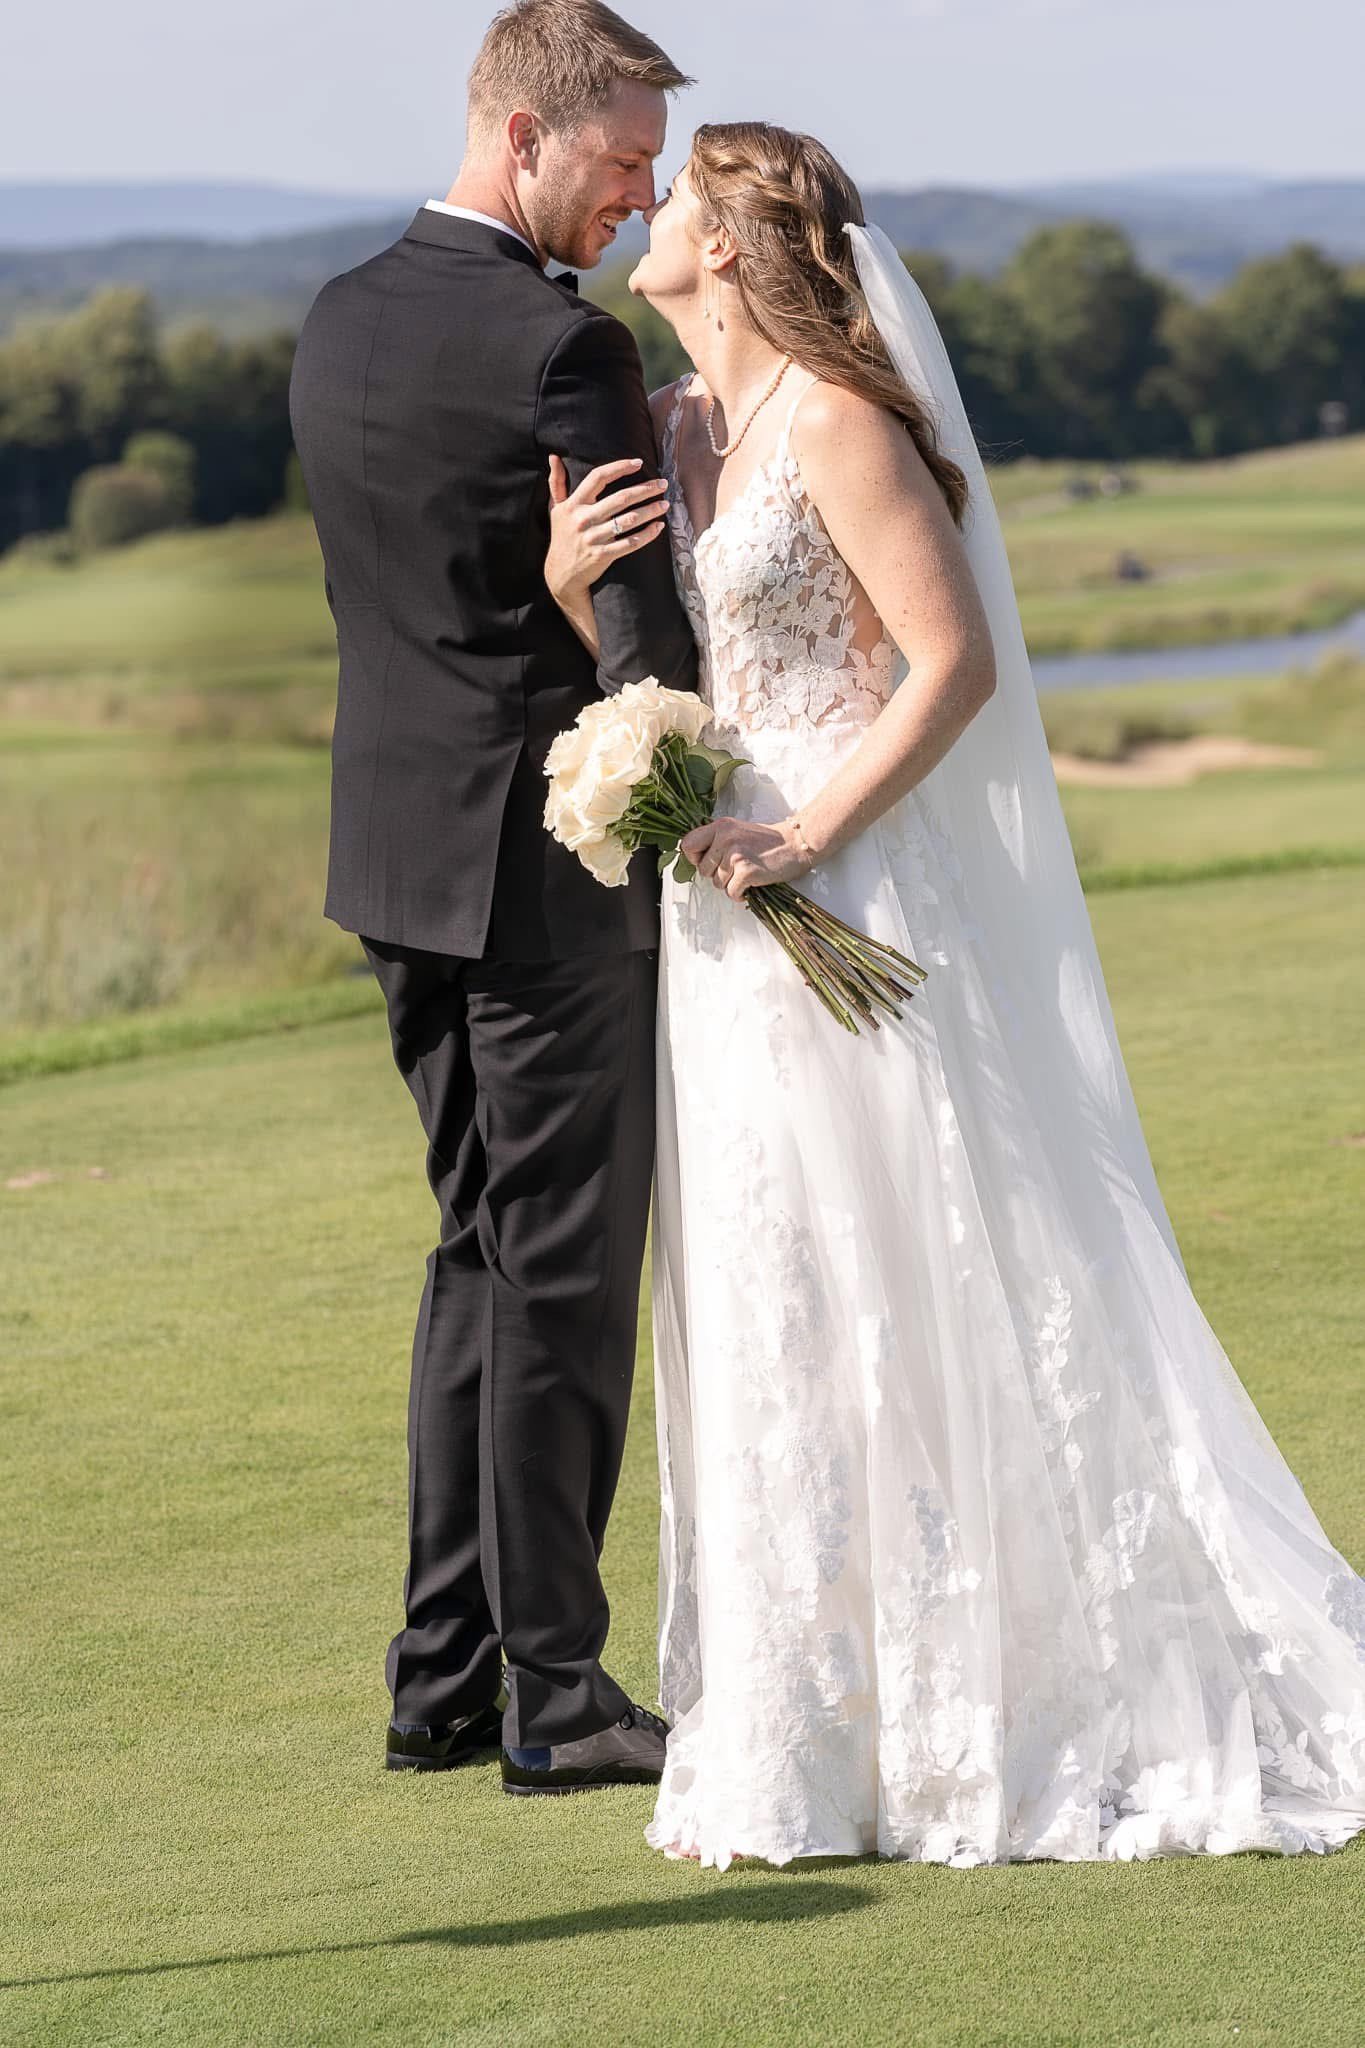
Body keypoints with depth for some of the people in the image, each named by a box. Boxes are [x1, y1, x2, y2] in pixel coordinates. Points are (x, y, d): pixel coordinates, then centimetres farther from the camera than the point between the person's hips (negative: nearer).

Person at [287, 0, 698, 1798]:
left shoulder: (340, 324, 8)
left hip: (402, 855, 8)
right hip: (552, 860, -8)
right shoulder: (560, 348, -18)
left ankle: (442, 1678, 20)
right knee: (565, 1275, 0)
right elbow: (643, 636, -20)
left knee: (484, 1249, 17)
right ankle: (554, 1697, 7)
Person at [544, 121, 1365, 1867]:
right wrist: (567, 584, -3)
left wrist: (809, 838, -19)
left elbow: (958, 662, -16)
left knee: (904, 1297, -3)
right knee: (759, 1314, 11)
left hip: (844, 912, -8)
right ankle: (811, 1726, 20)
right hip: (724, 924, 8)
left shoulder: (836, 422, -12)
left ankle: (963, 1726, 6)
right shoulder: (672, 431, 12)